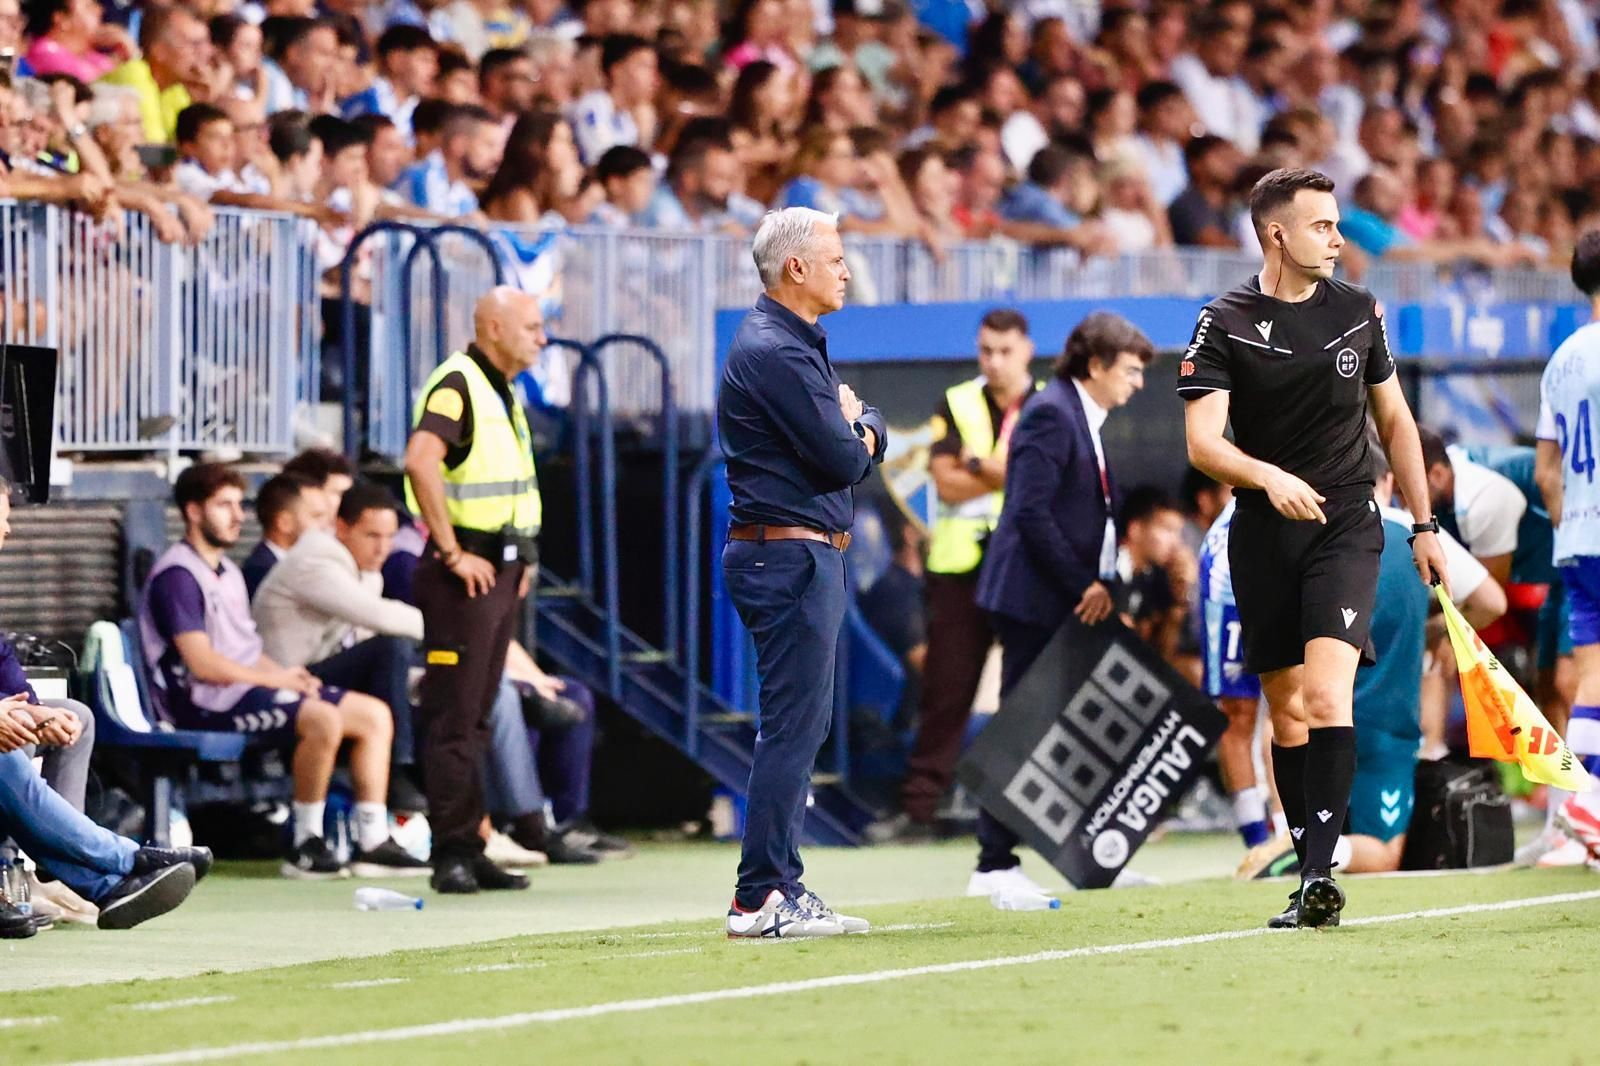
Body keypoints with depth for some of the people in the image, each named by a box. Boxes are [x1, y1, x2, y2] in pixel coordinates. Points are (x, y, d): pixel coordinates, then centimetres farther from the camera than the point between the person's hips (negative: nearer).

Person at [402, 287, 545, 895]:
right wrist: (452, 553, -25)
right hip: (467, 570, -10)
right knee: (454, 718, -7)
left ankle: (469, 850, 14)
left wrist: (523, 555, 18)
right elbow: (421, 461, -28)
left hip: (503, 568, 10)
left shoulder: (503, 392, 18)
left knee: (477, 717, 11)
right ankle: (451, 853, -6)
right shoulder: (458, 384, -13)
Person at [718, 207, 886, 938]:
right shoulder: (776, 352, -16)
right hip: (790, 555, -11)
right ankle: (760, 900, -12)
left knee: (801, 726, 14)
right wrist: (856, 435, 3)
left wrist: (856, 430, -4)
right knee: (793, 726, -11)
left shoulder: (796, 344, 18)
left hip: (803, 555, 11)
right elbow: (844, 459, -18)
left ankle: (783, 887, 17)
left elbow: (866, 440, 17)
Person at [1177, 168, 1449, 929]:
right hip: (1264, 537, 0)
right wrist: (1268, 477, -30)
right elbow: (1202, 442, -11)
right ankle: (1310, 882, 12)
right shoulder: (1223, 324, -3)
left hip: (1346, 525, 0)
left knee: (1327, 695, -18)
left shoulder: (1358, 312, 6)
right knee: (1285, 713, 4)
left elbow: (1394, 421, 17)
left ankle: (1320, 872, -23)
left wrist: (1425, 525, 14)